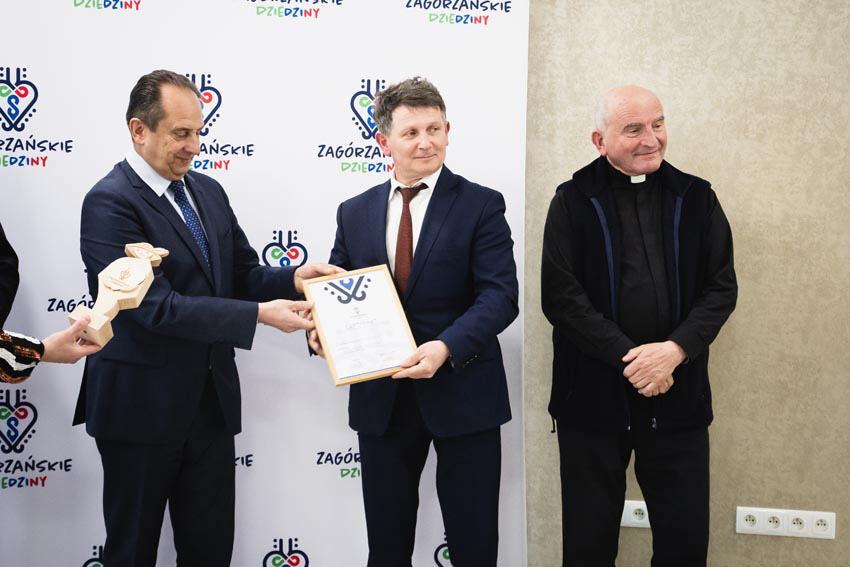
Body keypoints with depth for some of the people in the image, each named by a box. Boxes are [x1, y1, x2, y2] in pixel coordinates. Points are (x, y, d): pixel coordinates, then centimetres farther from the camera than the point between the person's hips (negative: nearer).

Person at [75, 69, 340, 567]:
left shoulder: (208, 191, 8)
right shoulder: (110, 202, -15)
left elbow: (241, 275, 12)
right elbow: (156, 306, -23)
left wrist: (293, 279, -9)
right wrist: (260, 315, -26)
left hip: (212, 399, 6)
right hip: (143, 404, -6)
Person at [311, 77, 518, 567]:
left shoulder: (481, 205, -4)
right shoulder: (354, 213, 8)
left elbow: (500, 295, -13)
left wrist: (446, 347, -27)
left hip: (462, 393, -3)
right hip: (380, 397, 3)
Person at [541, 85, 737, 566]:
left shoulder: (696, 198, 6)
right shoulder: (573, 202, -1)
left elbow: (722, 288, 2)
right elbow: (561, 296, -8)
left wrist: (674, 350, -14)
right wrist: (629, 357, -15)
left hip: (678, 396, 2)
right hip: (592, 398, -2)